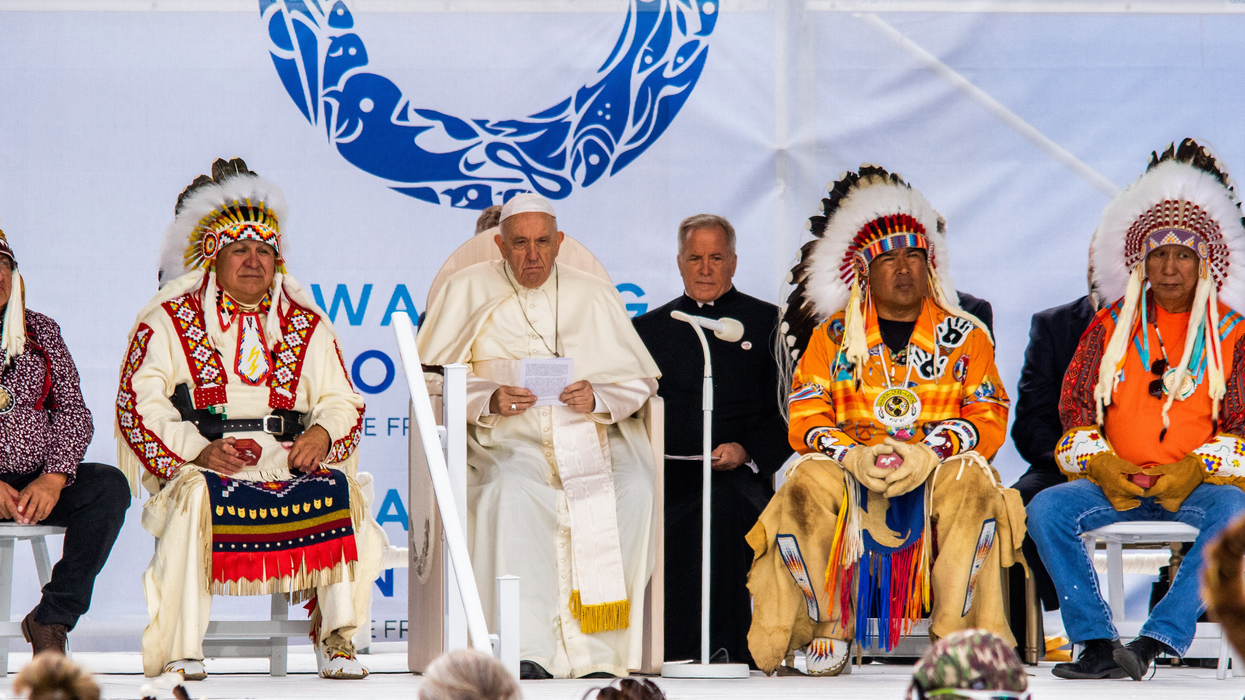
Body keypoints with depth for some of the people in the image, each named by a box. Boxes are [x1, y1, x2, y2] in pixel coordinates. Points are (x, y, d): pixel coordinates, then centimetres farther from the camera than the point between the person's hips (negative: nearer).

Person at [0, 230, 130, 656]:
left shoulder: (39, 331, 15)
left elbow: (72, 410, 10)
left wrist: (53, 478, -9)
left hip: (38, 481, 4)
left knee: (108, 485, -23)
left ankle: (52, 618, -17)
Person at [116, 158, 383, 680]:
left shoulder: (307, 325, 20)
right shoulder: (168, 321, 10)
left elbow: (341, 401, 16)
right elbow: (140, 403, 0)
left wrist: (323, 433, -8)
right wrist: (199, 450, -16)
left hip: (290, 458, 2)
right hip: (201, 463, -2)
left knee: (339, 490, -29)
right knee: (194, 496, -37)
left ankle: (337, 638, -25)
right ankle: (181, 650, -32)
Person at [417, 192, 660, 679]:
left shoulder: (595, 297, 17)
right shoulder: (469, 292, 12)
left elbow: (639, 381, 11)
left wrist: (597, 398, -11)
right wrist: (489, 400, -13)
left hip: (592, 434, 2)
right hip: (508, 440, -2)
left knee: (632, 489, -31)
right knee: (512, 493, -37)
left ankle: (596, 647, -30)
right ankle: (529, 651, -42)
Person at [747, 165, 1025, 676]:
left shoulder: (965, 336, 12)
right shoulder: (832, 336, 12)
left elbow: (989, 418, 2)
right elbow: (806, 418, 4)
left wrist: (928, 452, -16)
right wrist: (855, 456, -17)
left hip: (937, 467, 0)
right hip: (850, 468, 0)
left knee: (971, 486, -35)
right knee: (807, 486, -33)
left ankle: (954, 633, -26)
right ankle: (828, 627, -19)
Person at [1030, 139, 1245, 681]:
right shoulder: (1111, 326, 13)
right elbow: (1075, 408, 11)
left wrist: (1196, 468, -14)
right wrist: (1101, 464, -8)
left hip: (1199, 484, -2)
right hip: (1116, 483, 2)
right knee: (1047, 509, -26)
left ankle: (1155, 641, -38)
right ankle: (1098, 644, -29)